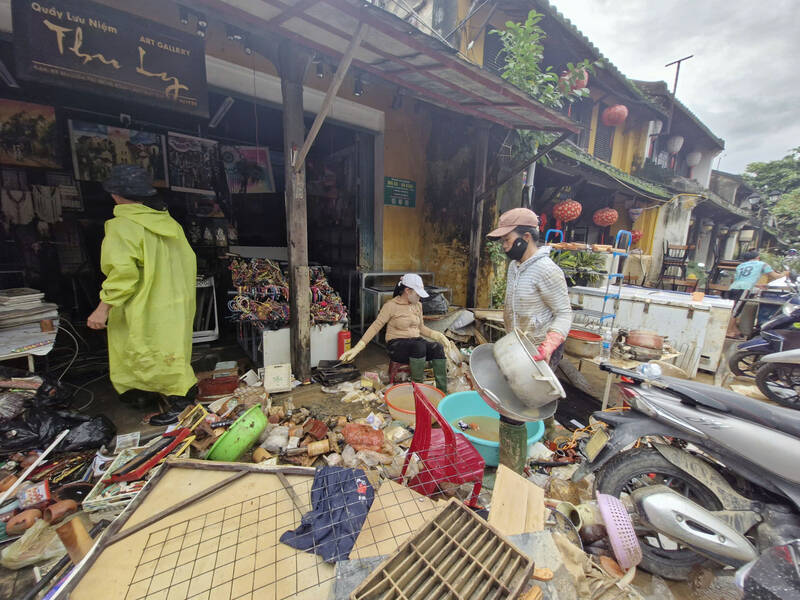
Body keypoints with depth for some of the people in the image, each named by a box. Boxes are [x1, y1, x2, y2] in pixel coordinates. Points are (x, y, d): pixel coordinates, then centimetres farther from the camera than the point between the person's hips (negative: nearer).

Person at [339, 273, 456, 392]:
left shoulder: (418, 305, 10)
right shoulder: (391, 306, -8)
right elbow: (375, 327, -10)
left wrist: (437, 335, 4)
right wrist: (356, 348, -17)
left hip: (416, 341, 6)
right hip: (397, 345, -5)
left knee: (438, 347, -25)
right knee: (419, 346, -37)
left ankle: (442, 392, -23)